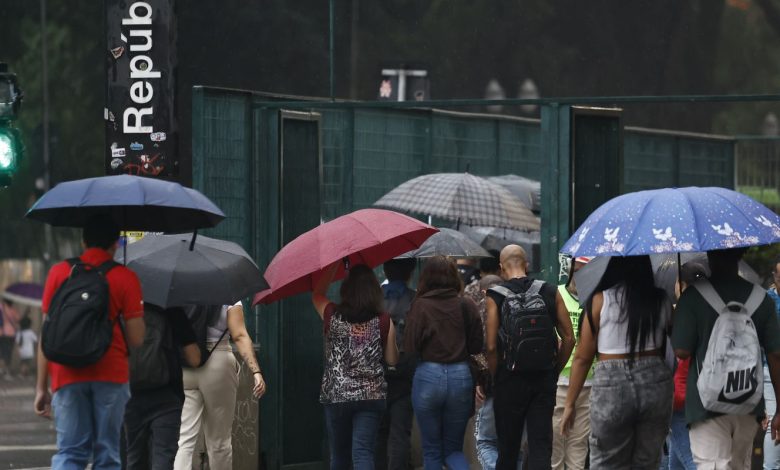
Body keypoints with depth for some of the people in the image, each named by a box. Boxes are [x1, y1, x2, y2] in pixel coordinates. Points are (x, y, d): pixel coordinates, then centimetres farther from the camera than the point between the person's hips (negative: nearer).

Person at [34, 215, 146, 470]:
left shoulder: (59, 273, 5)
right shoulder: (125, 278, 1)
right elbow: (135, 339, -4)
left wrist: (42, 387, 7)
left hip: (68, 375, 1)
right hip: (111, 374, -1)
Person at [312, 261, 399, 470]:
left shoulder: (332, 316, -4)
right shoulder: (384, 322, -5)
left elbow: (316, 294, 17)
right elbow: (392, 359, 5)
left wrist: (334, 265, 16)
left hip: (336, 396, 1)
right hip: (372, 396, -1)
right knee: (363, 453, -7)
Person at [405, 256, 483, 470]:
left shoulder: (421, 306, -8)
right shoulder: (467, 306, -1)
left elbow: (410, 346, -10)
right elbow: (477, 347, 4)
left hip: (428, 374, -3)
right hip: (461, 376, 3)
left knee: (431, 451, 10)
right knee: (453, 448, 13)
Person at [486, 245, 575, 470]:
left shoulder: (495, 297, -5)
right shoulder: (550, 293, 3)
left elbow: (491, 347, -10)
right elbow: (568, 338, 3)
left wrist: (495, 376, 3)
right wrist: (554, 371, 13)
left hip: (510, 380, -2)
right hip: (544, 380, 2)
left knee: (508, 447, 10)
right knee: (541, 446, 0)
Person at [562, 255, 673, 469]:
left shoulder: (600, 301, -3)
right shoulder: (661, 301, 5)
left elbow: (582, 357, -2)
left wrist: (570, 404, 4)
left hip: (612, 386, -3)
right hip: (655, 381, 3)